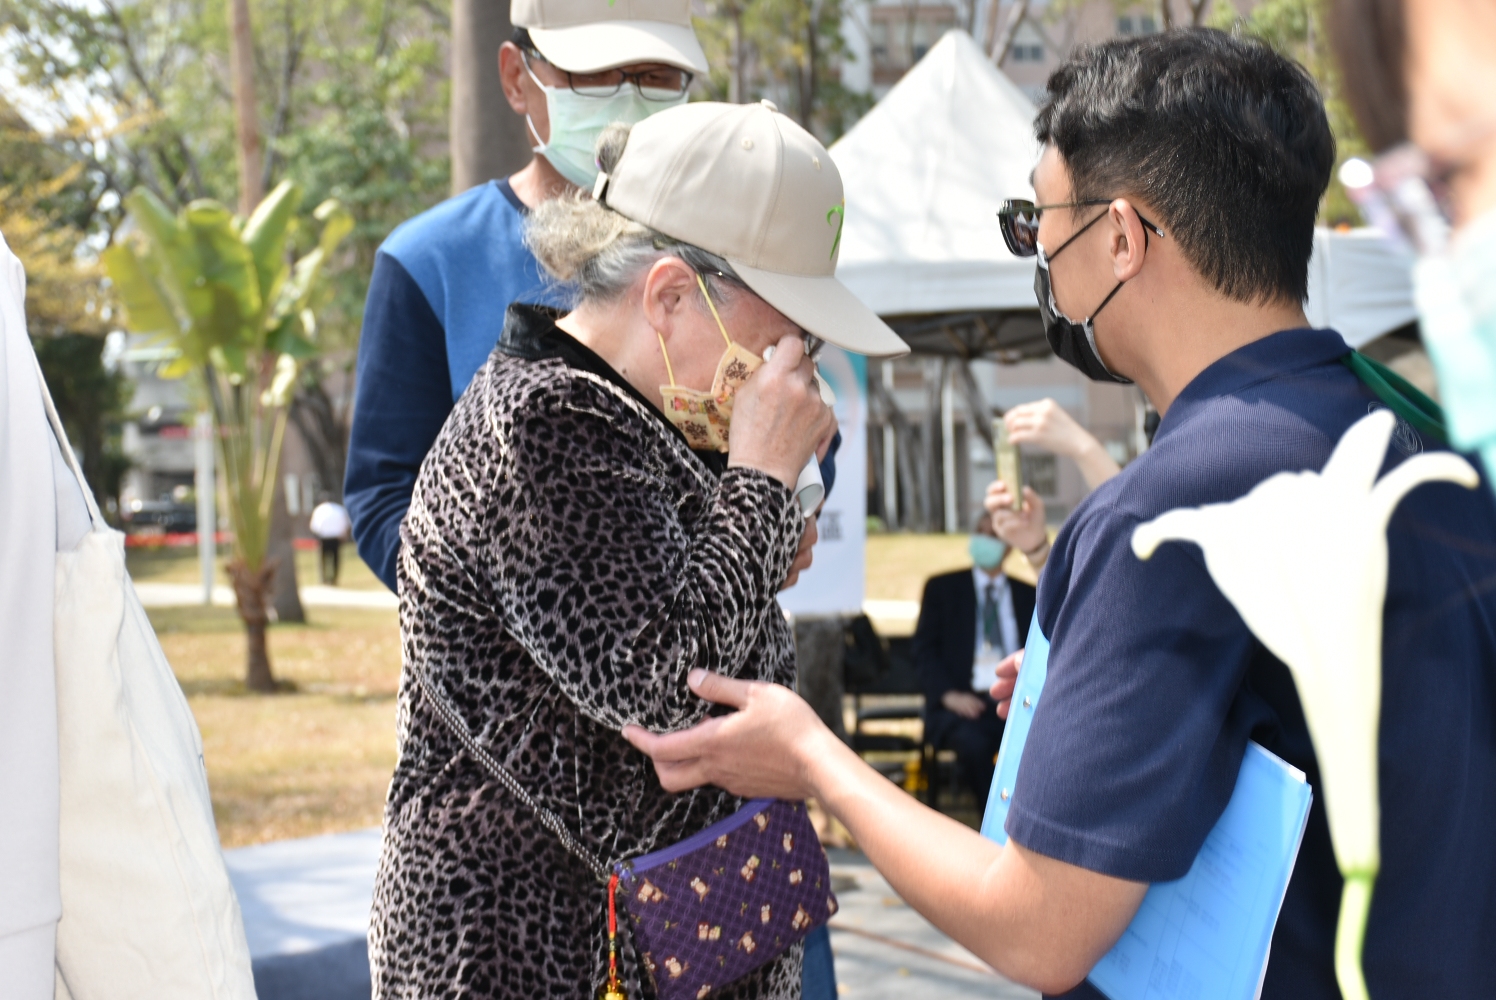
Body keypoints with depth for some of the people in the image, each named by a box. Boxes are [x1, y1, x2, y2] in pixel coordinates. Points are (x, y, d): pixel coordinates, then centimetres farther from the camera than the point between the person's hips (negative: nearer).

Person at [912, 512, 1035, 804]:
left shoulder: (1027, 596, 19)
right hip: (963, 700, -2)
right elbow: (924, 651, 5)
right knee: (973, 743, -36)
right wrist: (949, 694, -12)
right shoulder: (942, 588, 13)